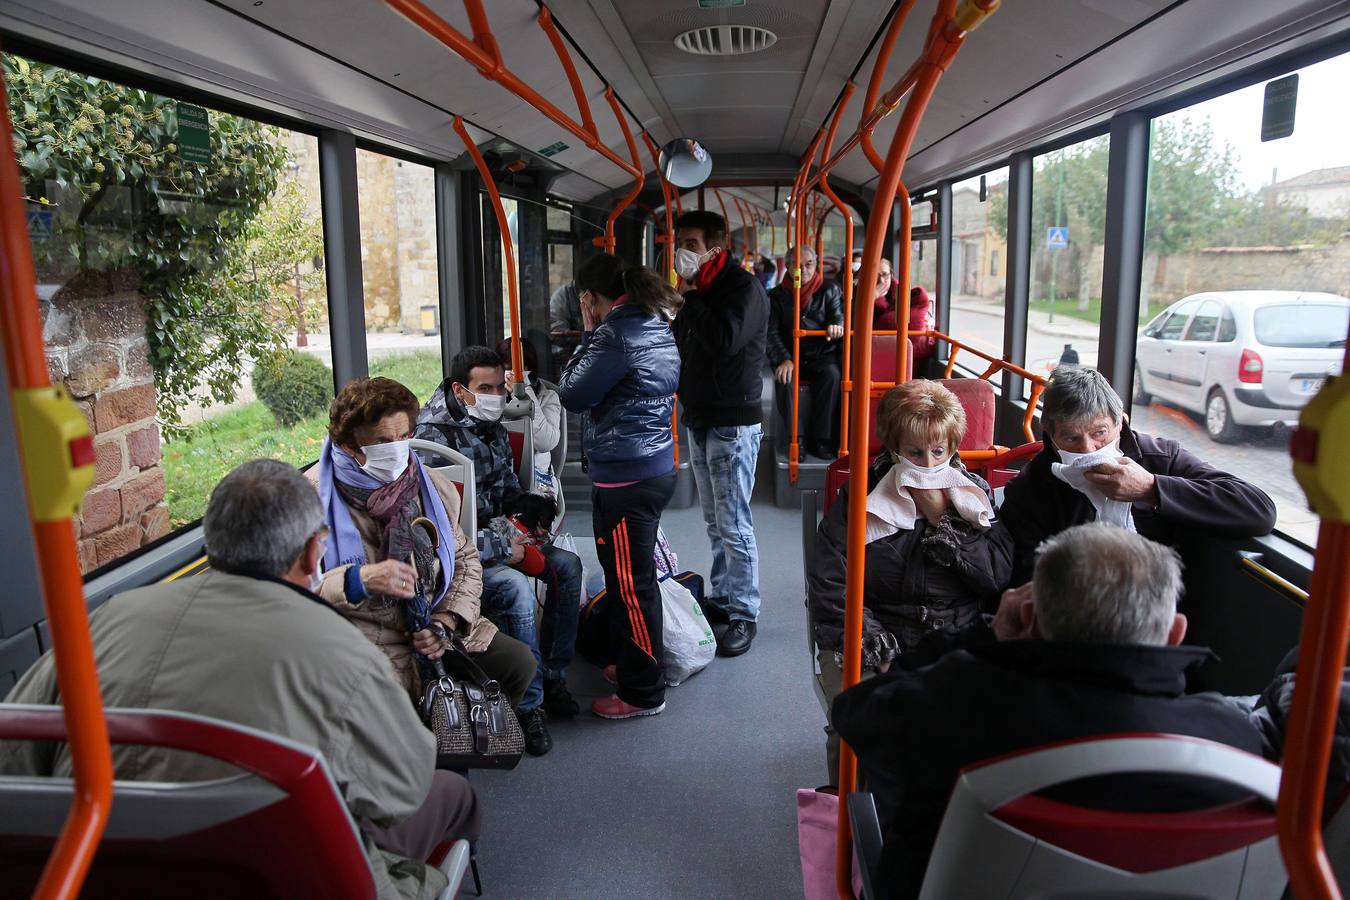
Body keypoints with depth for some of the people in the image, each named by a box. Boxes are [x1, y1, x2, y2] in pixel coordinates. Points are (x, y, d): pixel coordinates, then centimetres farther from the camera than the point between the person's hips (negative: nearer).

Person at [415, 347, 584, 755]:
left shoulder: (493, 430, 7)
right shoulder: (434, 439, -20)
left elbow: (509, 489, 21)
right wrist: (502, 549, -22)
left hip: (495, 535, 9)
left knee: (566, 565, -7)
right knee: (515, 587, -32)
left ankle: (553, 675, 2)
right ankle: (529, 705, -19)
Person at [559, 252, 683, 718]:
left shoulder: (618, 334, -18)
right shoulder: (655, 326, 13)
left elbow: (573, 395, -12)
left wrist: (588, 335, -5)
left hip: (625, 477, -10)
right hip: (654, 466, 10)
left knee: (631, 583, 1)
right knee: (632, 576, 23)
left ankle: (643, 693, 14)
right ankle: (632, 662, 39)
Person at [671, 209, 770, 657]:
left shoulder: (744, 288, -11)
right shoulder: (698, 292, 14)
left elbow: (725, 340, -28)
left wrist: (689, 298, -18)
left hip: (732, 425, -8)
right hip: (698, 420, 8)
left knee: (734, 526, -4)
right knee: (714, 523, 16)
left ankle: (743, 612, 7)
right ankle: (722, 597, 28)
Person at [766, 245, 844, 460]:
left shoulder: (829, 290, 9)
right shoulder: (778, 295, 8)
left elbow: (838, 315, -3)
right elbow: (772, 332, 0)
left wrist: (837, 326, -31)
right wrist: (784, 359, -18)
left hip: (822, 354, 0)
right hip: (790, 355, 0)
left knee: (832, 375, -33)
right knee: (784, 378, -33)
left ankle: (819, 439, -26)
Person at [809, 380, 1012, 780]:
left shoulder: (973, 494, 11)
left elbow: (999, 574, -2)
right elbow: (828, 587, -5)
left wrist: (942, 519, -7)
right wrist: (881, 655, -13)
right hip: (868, 644, -1)